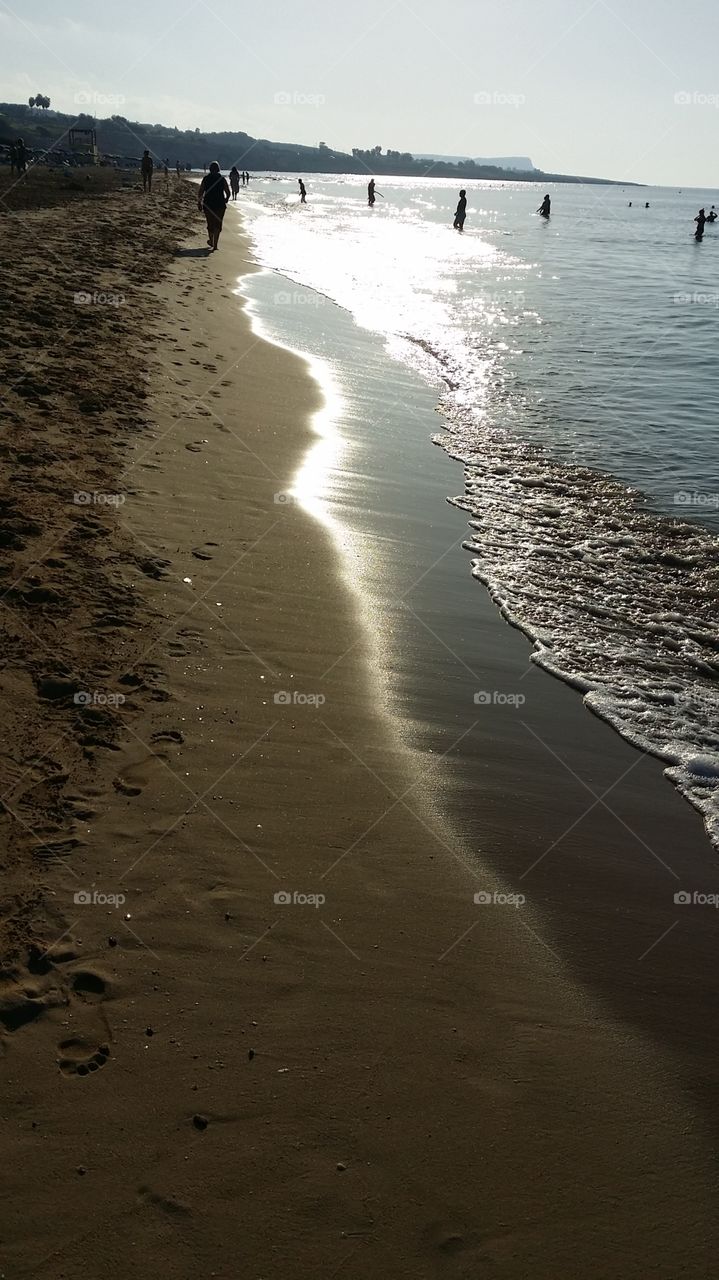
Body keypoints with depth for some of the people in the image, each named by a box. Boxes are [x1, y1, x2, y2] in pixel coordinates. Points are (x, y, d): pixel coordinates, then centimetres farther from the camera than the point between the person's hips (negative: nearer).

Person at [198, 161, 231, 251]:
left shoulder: (206, 179, -2)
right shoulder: (222, 179, -3)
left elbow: (200, 192, -4)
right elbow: (228, 193, -1)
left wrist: (199, 202, 7)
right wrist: (225, 200, 18)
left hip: (208, 204, 1)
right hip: (220, 205, -1)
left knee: (210, 224, 18)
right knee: (217, 224, 2)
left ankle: (211, 241, 32)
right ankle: (215, 244, -8)